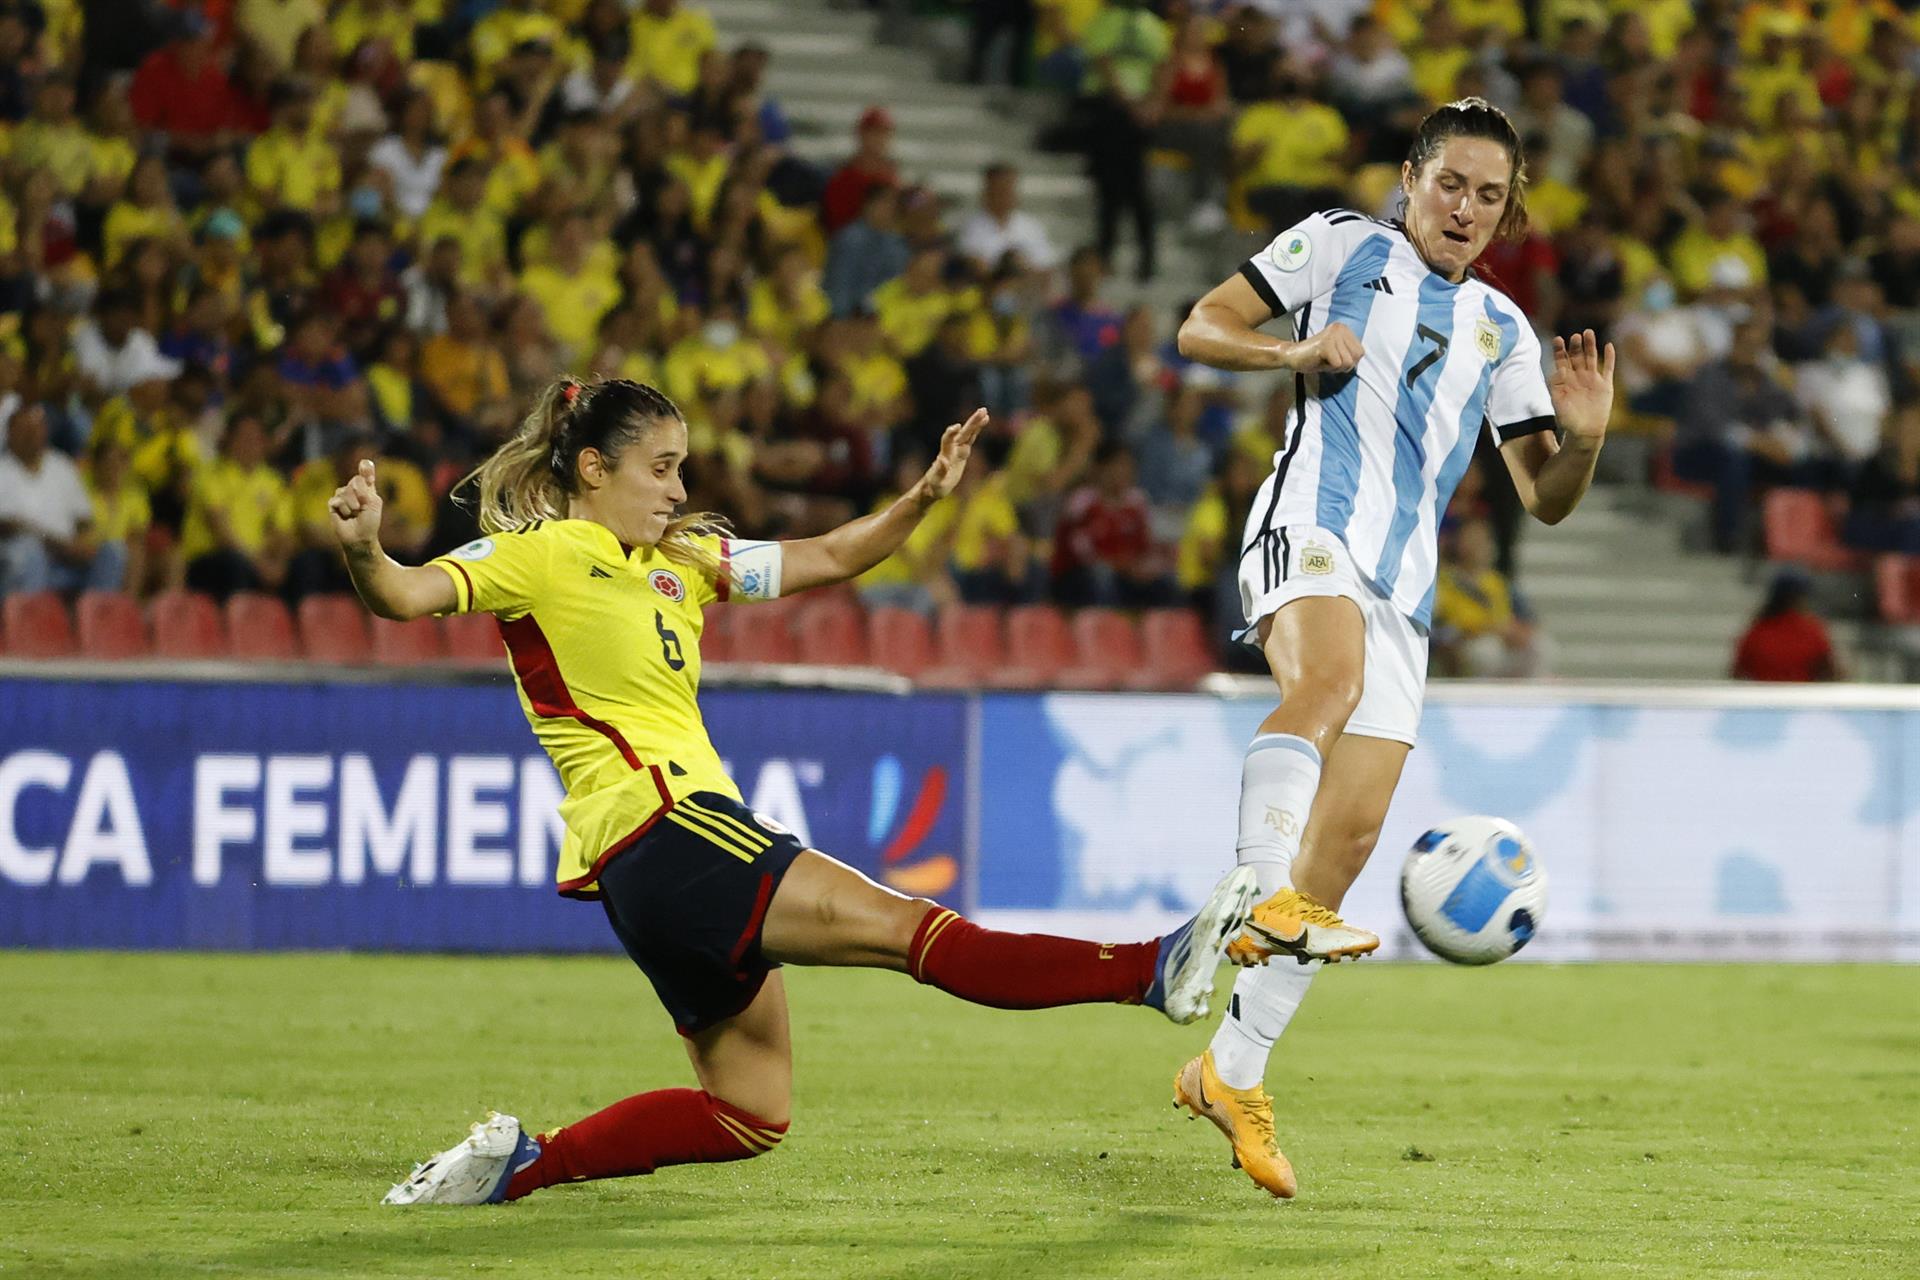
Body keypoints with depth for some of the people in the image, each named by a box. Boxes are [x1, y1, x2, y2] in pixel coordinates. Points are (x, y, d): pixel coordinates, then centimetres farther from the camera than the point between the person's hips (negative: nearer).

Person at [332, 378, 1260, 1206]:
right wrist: (362, 550, -40)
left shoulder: (683, 559, 20)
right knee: (912, 930, -17)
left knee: (750, 1115, 14)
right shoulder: (535, 555, -4)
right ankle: (1151, 971, -25)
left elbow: (829, 559, 22)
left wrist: (924, 498, 7)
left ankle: (518, 1164, 13)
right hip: (661, 827, -10)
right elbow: (404, 596, -17)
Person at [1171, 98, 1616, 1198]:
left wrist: (1585, 438, -2)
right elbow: (1199, 328, 6)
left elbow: (1546, 498, 20)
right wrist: (1296, 350, -13)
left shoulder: (1502, 330, 22)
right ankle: (1265, 902, -55)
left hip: (1404, 586, 5)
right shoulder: (1343, 246, 10)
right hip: (1311, 520, -5)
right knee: (1331, 677, -39)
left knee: (1350, 834, 0)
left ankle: (1234, 1071, 10)